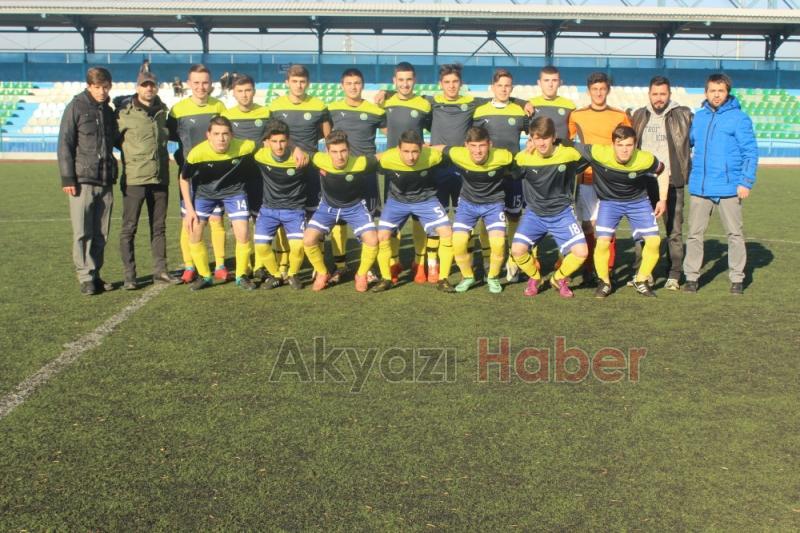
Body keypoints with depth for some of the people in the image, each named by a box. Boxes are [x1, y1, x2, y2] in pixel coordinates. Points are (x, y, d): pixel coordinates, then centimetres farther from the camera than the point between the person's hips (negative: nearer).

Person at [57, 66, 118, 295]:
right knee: (82, 233, -4)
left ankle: (95, 275, 15)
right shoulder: (76, 108, -1)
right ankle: (86, 277, 2)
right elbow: (65, 145, -4)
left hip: (106, 182, 5)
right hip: (83, 181, -5)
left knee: (101, 234, 7)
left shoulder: (109, 111, 15)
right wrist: (67, 178, -10)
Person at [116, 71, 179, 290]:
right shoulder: (124, 113, -5)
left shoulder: (162, 111, 10)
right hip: (134, 179, -5)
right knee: (129, 228, -1)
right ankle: (129, 276, 6)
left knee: (159, 227, 11)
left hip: (160, 178, 5)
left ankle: (160, 271, 19)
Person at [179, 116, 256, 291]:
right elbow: (184, 179, -11)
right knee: (194, 233, -3)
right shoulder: (197, 153, -29)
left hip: (234, 191, -1)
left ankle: (242, 275, 11)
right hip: (204, 192, 1)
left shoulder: (245, 147, -31)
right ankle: (205, 276, 17)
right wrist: (189, 209, -11)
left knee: (243, 233, -12)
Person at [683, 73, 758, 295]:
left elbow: (750, 153, -4)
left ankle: (737, 278, 15)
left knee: (735, 233, 5)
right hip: (699, 187, 3)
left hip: (728, 187, -3)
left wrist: (746, 182, -11)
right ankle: (691, 276, 13)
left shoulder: (739, 118, -2)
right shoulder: (698, 117, 9)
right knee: (695, 233, 5)